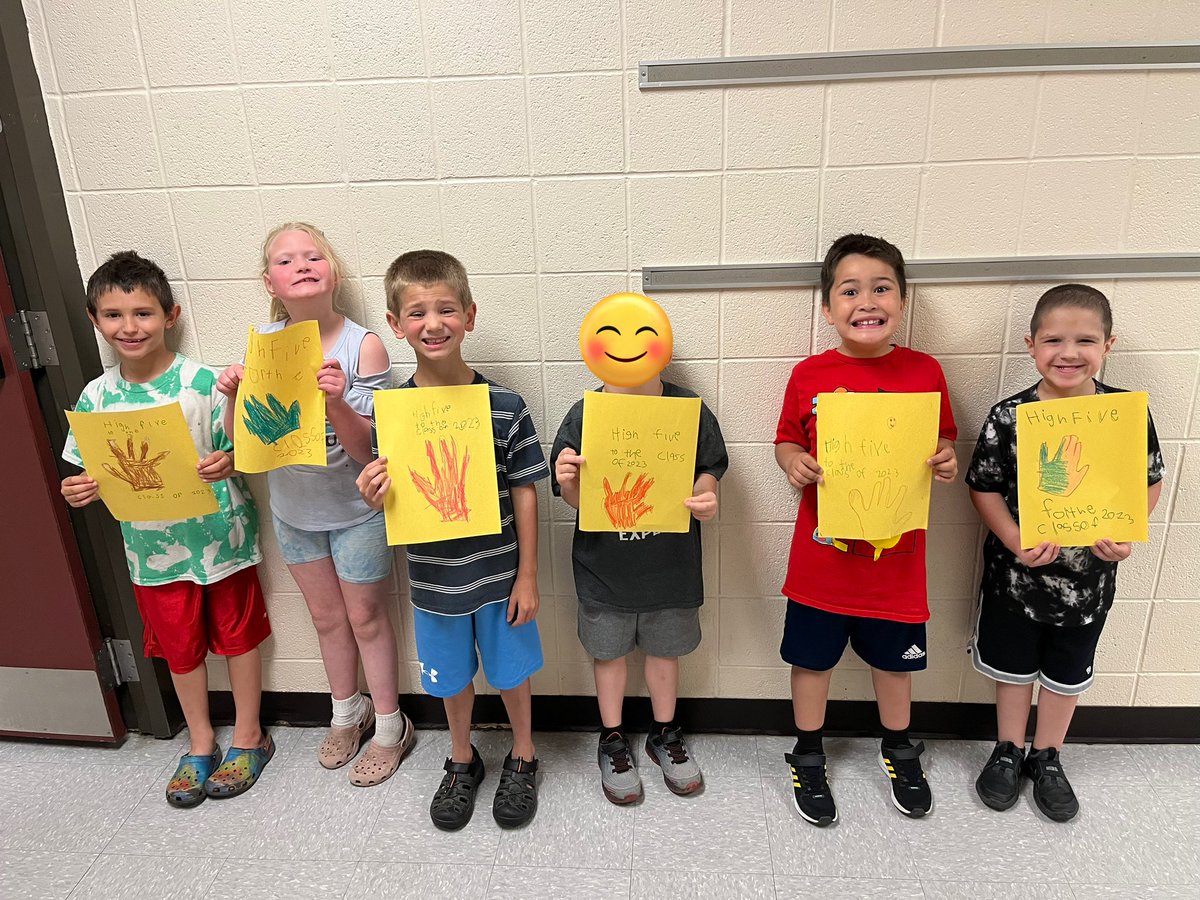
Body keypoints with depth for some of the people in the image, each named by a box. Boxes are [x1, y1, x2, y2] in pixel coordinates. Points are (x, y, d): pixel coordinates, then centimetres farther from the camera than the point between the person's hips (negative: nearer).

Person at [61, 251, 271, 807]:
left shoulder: (201, 382, -13)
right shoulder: (96, 398, -2)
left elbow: (244, 452, -10)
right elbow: (91, 476, 5)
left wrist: (226, 463, -32)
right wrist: (80, 492, -16)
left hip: (219, 537, -3)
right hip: (153, 549, 4)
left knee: (237, 636, 13)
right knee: (179, 647, 18)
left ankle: (249, 737, 34)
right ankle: (200, 745, 40)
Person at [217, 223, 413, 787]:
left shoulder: (363, 346, -20)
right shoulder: (263, 343, -8)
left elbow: (366, 449, -22)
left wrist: (336, 401, -38)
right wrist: (234, 397, -21)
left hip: (355, 510, -4)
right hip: (293, 509, 4)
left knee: (366, 619, 13)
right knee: (326, 618, 22)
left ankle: (390, 726, 36)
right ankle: (347, 713, 46)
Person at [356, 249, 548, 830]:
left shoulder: (504, 406, -14)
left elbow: (524, 493, -8)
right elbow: (386, 499, 0)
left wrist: (527, 577, -6)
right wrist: (374, 495, -23)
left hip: (498, 572, -2)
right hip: (433, 576, 2)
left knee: (510, 671, 17)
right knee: (452, 677, 21)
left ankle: (522, 756, 45)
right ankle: (462, 761, 48)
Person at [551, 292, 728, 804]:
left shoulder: (689, 409, -12)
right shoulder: (583, 417, -13)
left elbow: (709, 469, 1)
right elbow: (577, 502, -5)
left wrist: (704, 498, -20)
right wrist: (569, 483, -27)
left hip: (670, 564, 1)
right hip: (604, 566, 0)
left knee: (665, 649, 21)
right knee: (608, 651, 18)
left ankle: (664, 734, 46)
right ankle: (613, 740, 42)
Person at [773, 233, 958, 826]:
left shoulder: (924, 372, -5)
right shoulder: (809, 376, -8)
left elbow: (943, 441, 7)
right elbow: (786, 441, 3)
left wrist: (946, 461, -14)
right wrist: (793, 463, -18)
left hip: (896, 552, 1)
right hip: (822, 551, -1)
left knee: (894, 657, 21)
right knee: (812, 657, 14)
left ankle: (898, 750, 49)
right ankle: (808, 756, 39)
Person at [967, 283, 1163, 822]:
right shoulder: (1009, 417, -16)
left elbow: (1151, 481, 1)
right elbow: (983, 486, -10)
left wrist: (1125, 531, -14)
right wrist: (1016, 541, -21)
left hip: (1089, 574, 2)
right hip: (1016, 571, -1)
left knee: (1068, 672, 20)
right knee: (1012, 665, 17)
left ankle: (1048, 759, 42)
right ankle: (1009, 751, 40)